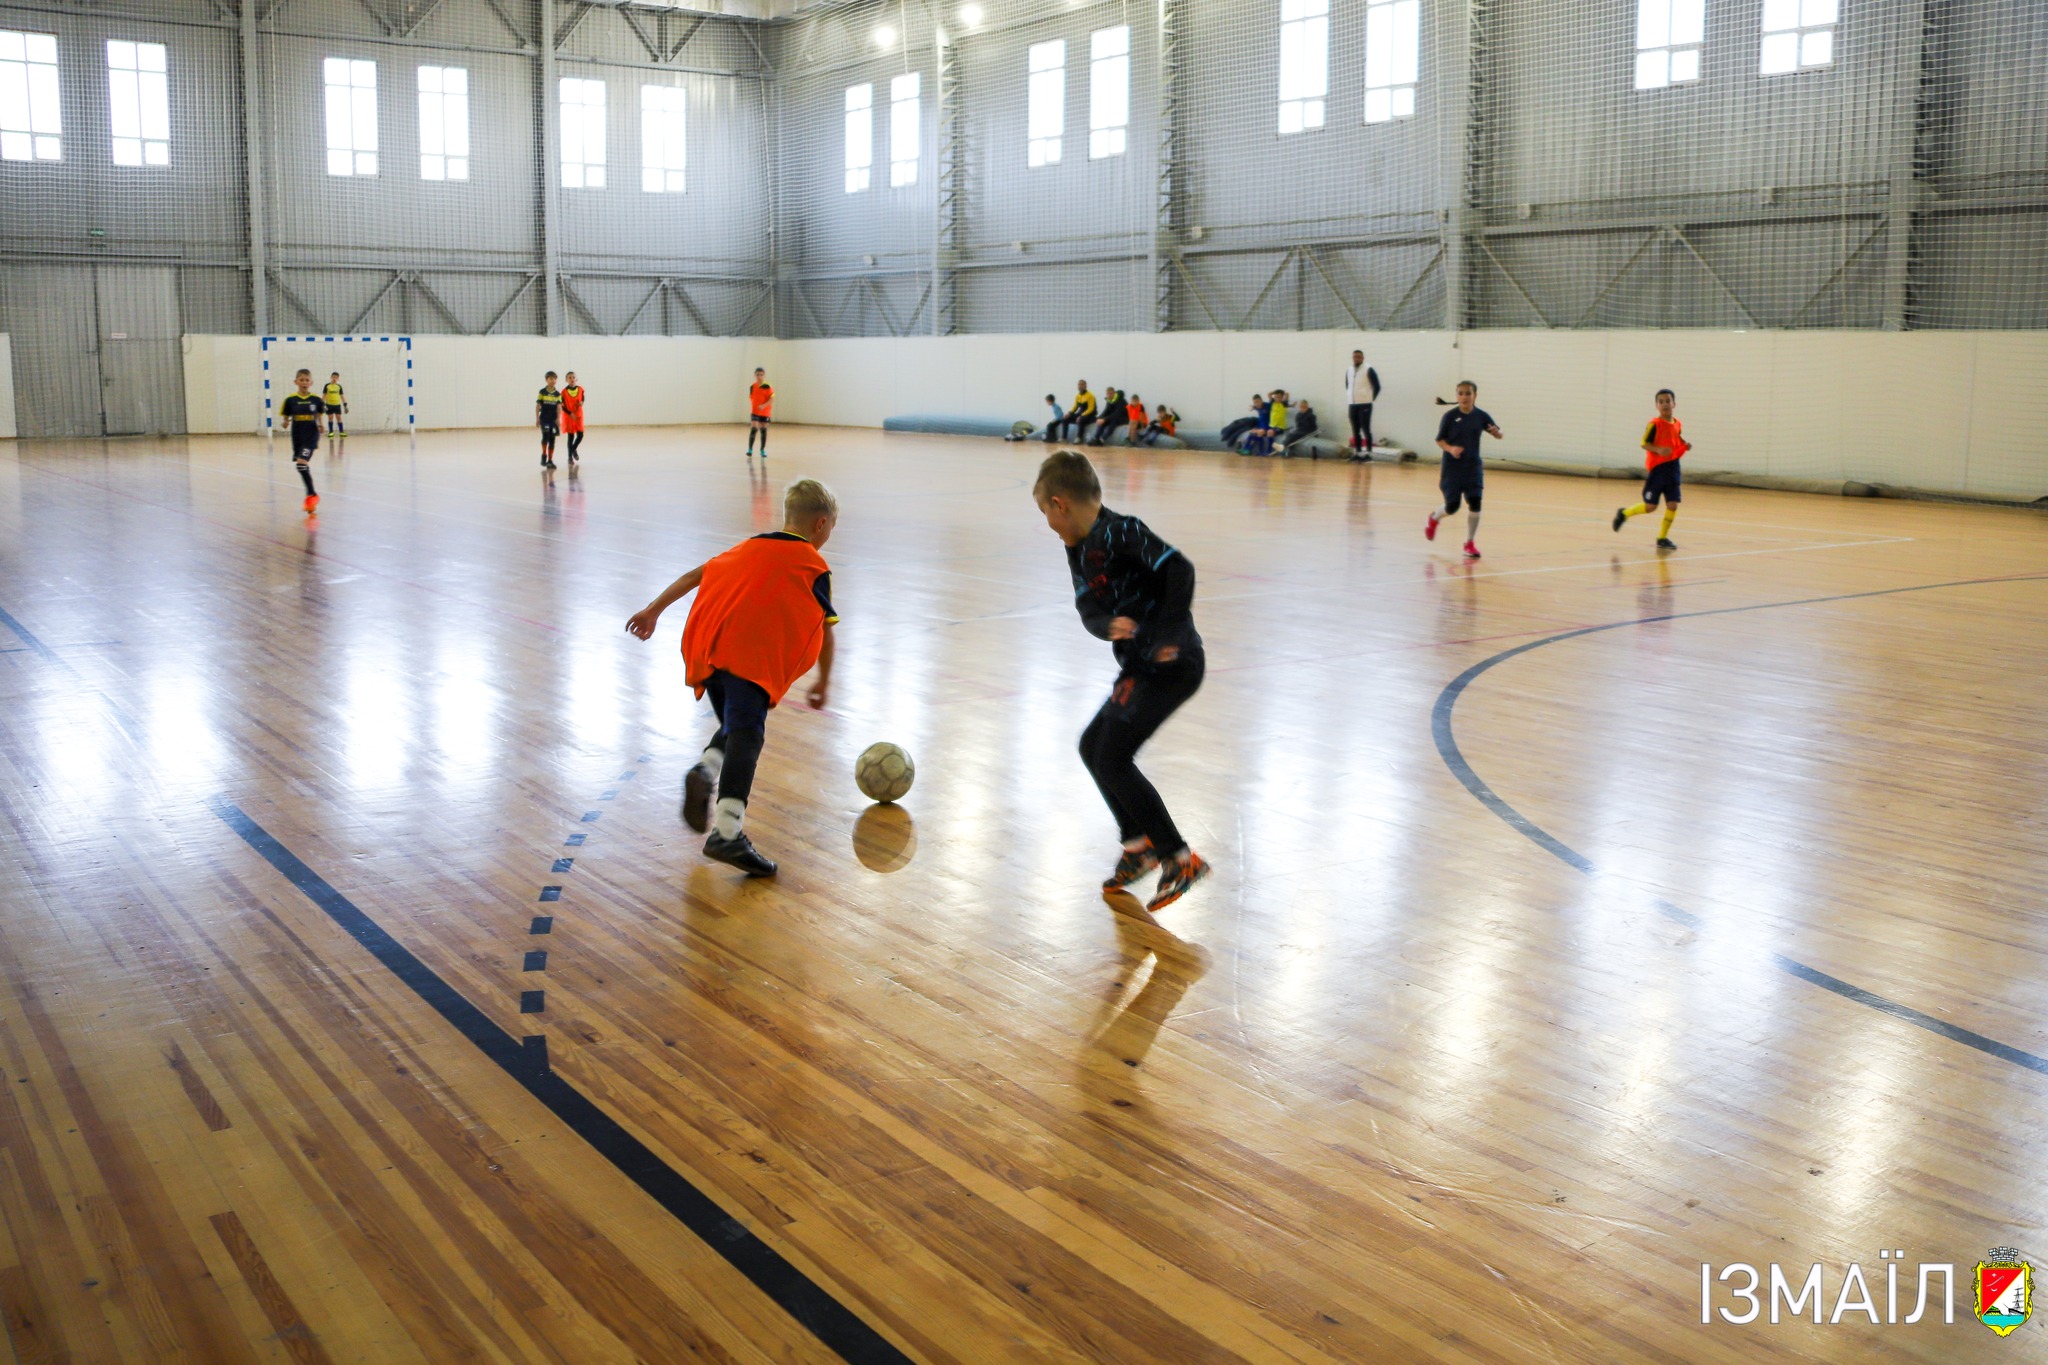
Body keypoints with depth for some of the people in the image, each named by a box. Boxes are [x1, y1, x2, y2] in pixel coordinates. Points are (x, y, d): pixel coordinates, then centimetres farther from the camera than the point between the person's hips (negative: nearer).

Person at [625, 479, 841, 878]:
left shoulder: (750, 546, 30)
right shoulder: (815, 566, 14)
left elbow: (697, 574, 29)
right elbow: (825, 630, 14)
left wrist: (654, 610, 33)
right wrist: (823, 682, 26)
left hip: (706, 647, 6)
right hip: (752, 658, -6)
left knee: (735, 728, 23)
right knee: (745, 735, -16)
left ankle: (705, 770, -7)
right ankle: (727, 833, -29)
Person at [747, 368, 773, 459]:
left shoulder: (767, 387, -6)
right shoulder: (752, 387, 2)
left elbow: (771, 399, -12)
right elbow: (751, 400, 11)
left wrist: (764, 405, -29)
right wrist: (750, 412, 14)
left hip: (765, 412, -1)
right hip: (755, 411, 1)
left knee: (763, 430, 7)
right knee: (754, 429, -14)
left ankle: (763, 450, 20)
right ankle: (750, 449, -10)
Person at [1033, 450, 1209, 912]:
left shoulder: (1118, 532, -16)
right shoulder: (1080, 548, 11)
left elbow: (1179, 568, -25)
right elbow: (1089, 610, 1)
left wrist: (1167, 635, -25)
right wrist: (1108, 626, -21)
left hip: (1170, 666, -10)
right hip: (1139, 667, 10)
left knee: (1113, 760, -11)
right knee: (1093, 745, 17)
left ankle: (1180, 859, -4)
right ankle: (1139, 842, 28)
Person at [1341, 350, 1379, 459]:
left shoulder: (1369, 370, -7)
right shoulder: (1348, 370, 11)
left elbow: (1377, 386, -6)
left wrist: (1372, 399, -4)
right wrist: (1349, 399, 15)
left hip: (1365, 404, -6)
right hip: (1352, 404, 6)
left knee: (1365, 429, -8)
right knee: (1355, 430, 8)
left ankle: (1368, 453, -7)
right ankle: (1357, 452, 13)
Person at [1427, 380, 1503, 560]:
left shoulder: (1481, 416, -1)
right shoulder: (1450, 416, -7)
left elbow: (1498, 435, 4)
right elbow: (1439, 440, -1)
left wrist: (1496, 431, -20)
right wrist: (1450, 449, -21)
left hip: (1473, 466, 2)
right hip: (1452, 466, -2)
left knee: (1475, 503, -10)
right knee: (1452, 506, -2)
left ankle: (1470, 543, 6)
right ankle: (1434, 518, 35)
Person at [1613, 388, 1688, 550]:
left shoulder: (1678, 424, 7)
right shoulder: (1655, 424, -10)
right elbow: (1644, 444, -12)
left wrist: (1685, 447, 1)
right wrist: (1658, 450, -27)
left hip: (1672, 468, 5)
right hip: (1656, 469, -5)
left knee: (1672, 505, -2)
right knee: (1650, 506, -2)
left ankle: (1662, 538, 10)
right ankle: (1623, 513, 24)